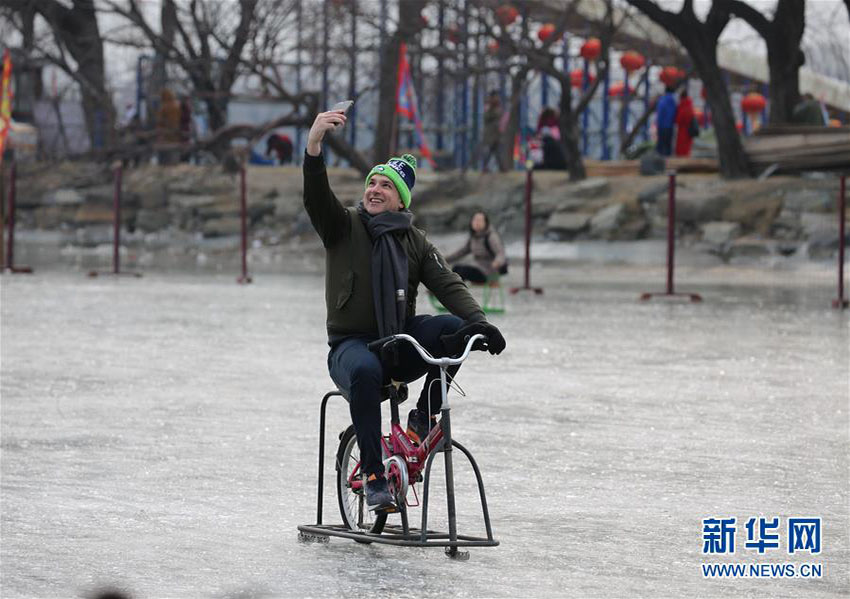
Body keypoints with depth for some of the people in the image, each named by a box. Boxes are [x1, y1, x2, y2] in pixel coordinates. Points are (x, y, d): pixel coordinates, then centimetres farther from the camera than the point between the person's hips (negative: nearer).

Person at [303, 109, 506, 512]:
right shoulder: (344, 227, 3)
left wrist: (477, 321, -24)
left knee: (453, 329, -24)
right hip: (351, 344, -3)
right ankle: (373, 475, -34)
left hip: (400, 342, 3)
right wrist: (314, 143, -35)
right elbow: (316, 196, -16)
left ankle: (423, 418, -8)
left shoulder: (414, 243, 10)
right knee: (365, 371, -39)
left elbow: (447, 283, -3)